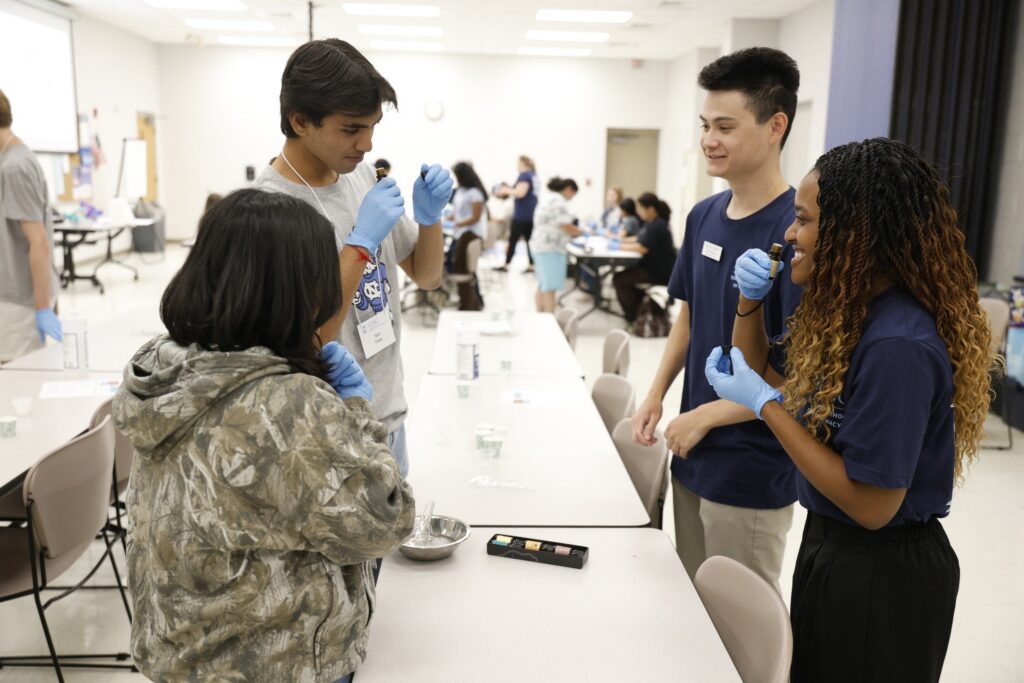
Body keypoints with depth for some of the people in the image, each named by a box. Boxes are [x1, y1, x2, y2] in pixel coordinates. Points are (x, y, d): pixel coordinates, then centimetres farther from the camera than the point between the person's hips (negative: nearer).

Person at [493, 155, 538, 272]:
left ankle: (506, 265, 3)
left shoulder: (524, 175, -12)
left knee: (512, 240, -1)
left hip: (522, 215, -8)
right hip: (531, 213, 9)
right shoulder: (533, 175, 15)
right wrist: (509, 191, 16)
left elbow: (520, 193, -23)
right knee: (529, 240, 8)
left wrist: (506, 190, -9)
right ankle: (531, 266, 5)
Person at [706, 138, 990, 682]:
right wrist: (750, 303, -4)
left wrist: (764, 404, -25)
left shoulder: (898, 345, -29)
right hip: (830, 545, 9)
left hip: (881, 575, -9)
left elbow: (872, 505, -28)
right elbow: (763, 376, 14)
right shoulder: (842, 312, 0)